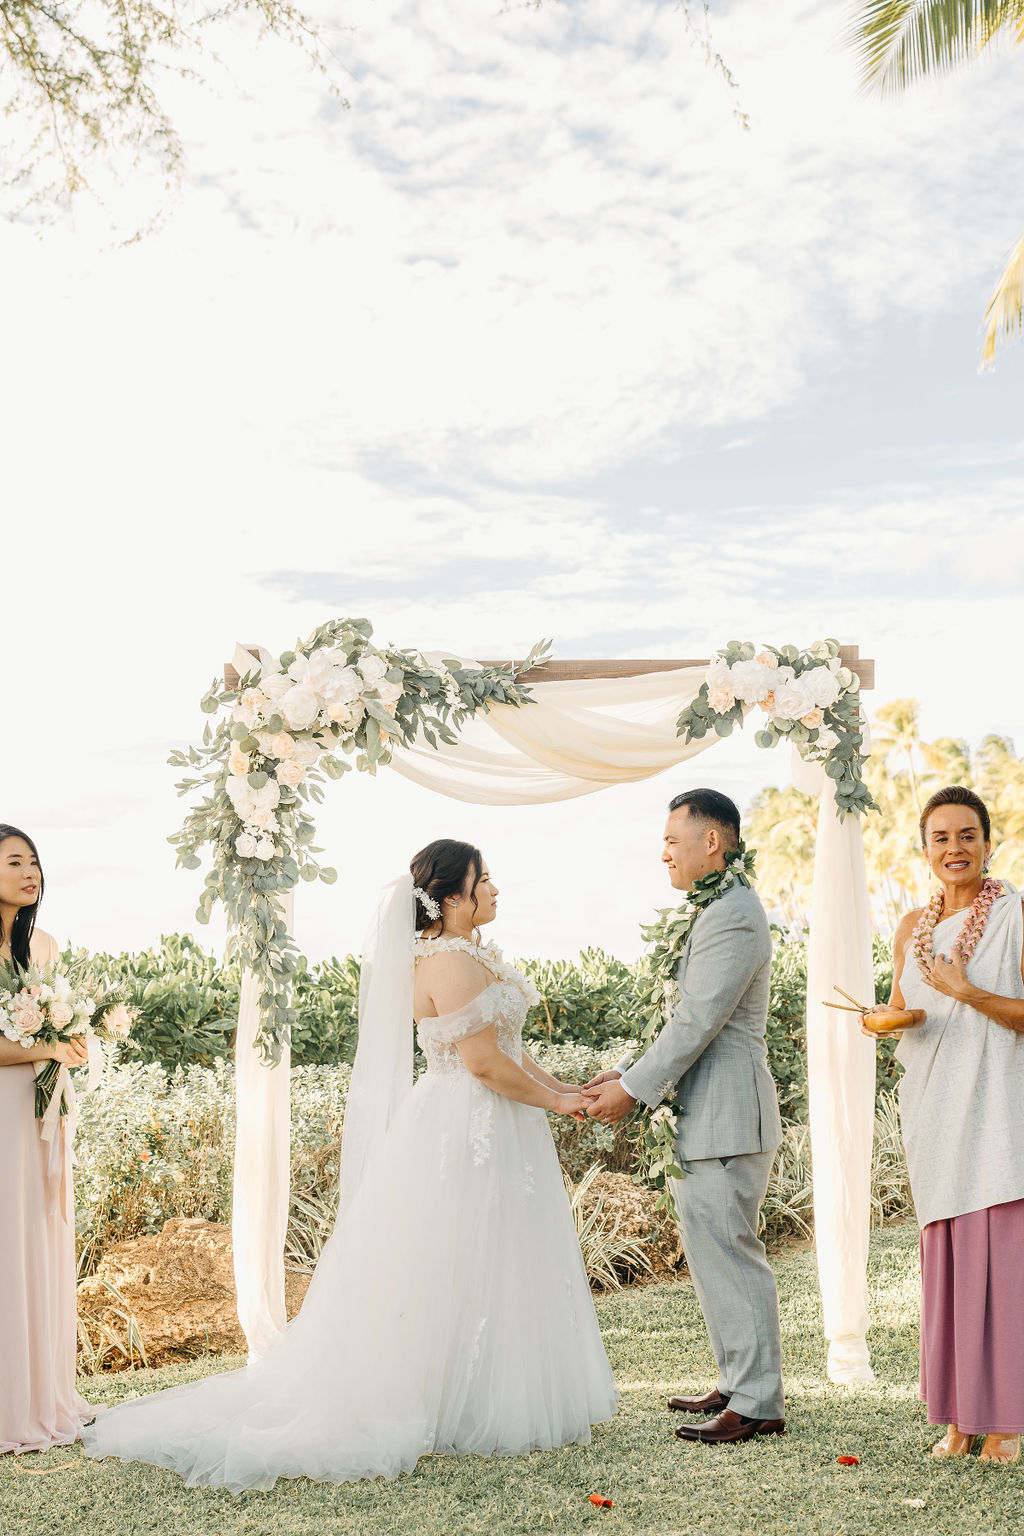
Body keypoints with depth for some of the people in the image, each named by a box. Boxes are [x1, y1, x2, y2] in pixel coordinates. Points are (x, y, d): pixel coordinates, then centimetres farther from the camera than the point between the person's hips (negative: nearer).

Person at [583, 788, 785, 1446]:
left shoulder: (733, 917, -18)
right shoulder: (719, 910, 16)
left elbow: (697, 1022, -20)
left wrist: (634, 1090, -13)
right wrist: (632, 1072, 12)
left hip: (726, 1116, -11)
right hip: (705, 1115, 11)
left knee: (731, 1255, -4)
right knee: (715, 1253, 16)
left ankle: (759, 1403, 4)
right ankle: (741, 1384, 26)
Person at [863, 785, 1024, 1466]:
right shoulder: (913, 929, 13)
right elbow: (898, 1013, 21)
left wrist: (967, 992, -18)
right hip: (933, 1110, 5)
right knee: (944, 1257, 5)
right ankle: (958, 1416, 12)